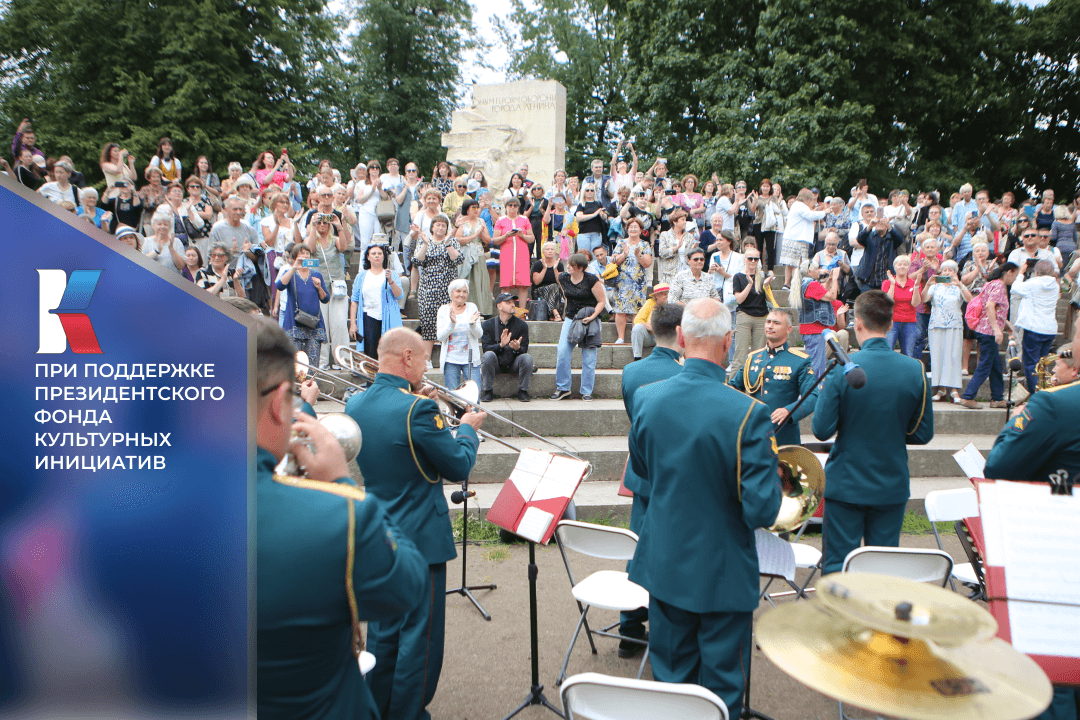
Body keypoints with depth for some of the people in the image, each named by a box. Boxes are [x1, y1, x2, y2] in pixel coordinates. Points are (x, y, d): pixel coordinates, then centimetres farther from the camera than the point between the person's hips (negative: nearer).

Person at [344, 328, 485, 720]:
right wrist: (468, 428, 3)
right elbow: (459, 467, -14)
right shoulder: (418, 409, -24)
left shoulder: (355, 403, 0)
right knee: (420, 633, 7)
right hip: (419, 537, -8)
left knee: (383, 629, 21)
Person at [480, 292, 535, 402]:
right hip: (496, 364, -1)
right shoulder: (488, 324, -4)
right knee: (489, 355, -32)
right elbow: (485, 348, -12)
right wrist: (501, 345, -31)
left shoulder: (522, 325, -2)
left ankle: (523, 391, -9)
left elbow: (524, 349, -5)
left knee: (527, 357, -28)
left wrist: (517, 348, -30)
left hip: (513, 364, 1)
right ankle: (487, 392, -17)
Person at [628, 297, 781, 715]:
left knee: (670, 679, 21)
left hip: (664, 566, 4)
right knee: (720, 687, 16)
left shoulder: (645, 398, -9)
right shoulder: (748, 414, -24)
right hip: (723, 574, -4)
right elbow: (762, 511, -20)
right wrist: (769, 462, -2)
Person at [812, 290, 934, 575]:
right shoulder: (915, 370, -7)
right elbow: (923, 434, 0)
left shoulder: (842, 369, -16)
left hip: (845, 485, -3)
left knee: (837, 565, 7)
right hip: (893, 486, 3)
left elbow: (822, 430, -13)